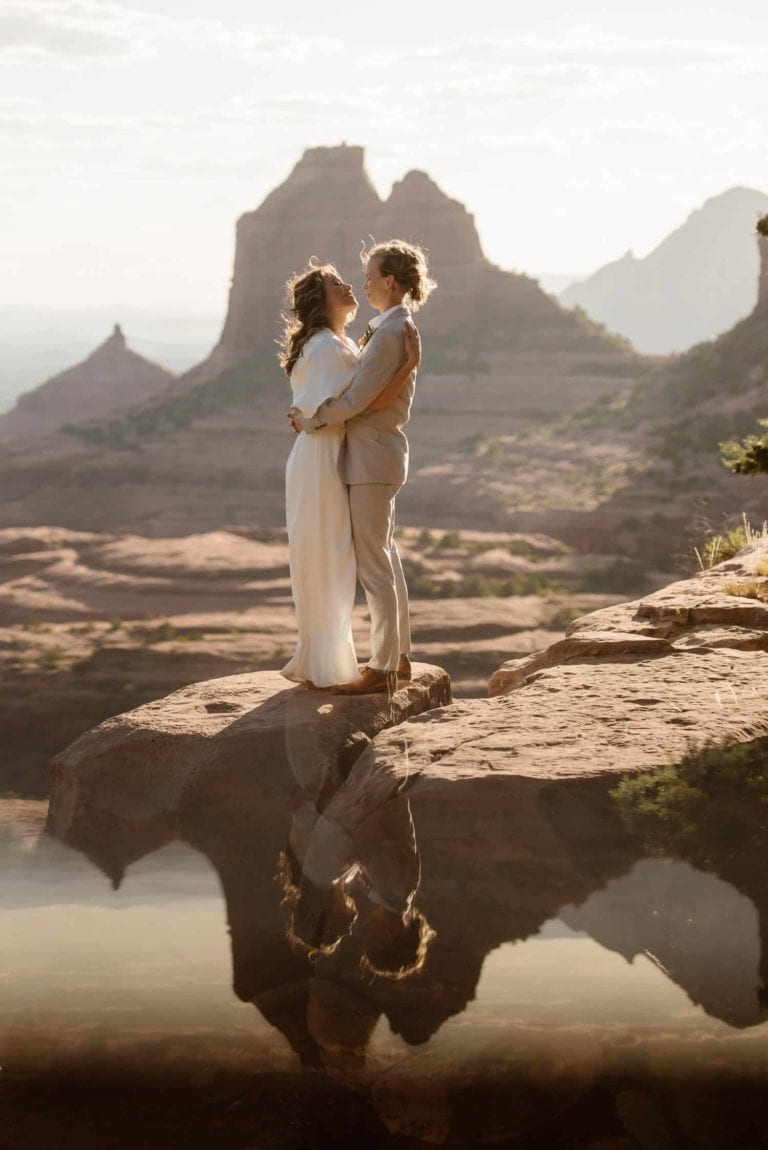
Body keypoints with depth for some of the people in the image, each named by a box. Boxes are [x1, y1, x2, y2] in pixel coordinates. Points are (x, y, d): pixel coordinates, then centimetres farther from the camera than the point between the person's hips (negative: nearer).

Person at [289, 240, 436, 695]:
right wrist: (316, 415, 9)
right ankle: (400, 656, 23)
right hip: (379, 456, 10)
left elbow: (357, 398, -21)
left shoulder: (391, 332, -19)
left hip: (372, 460, -10)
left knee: (373, 563, -6)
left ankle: (382, 669, -1)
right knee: (386, 559, 15)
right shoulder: (396, 327, 13)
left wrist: (312, 422, -9)